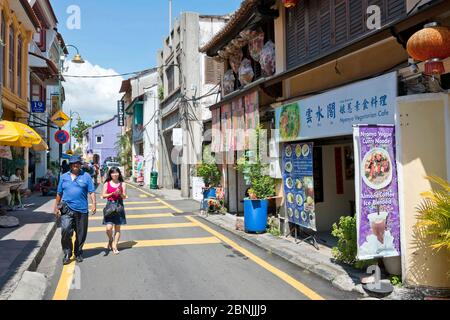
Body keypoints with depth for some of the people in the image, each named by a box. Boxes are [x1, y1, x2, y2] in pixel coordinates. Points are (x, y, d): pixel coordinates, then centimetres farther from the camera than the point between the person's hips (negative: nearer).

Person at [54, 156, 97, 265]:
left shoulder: (86, 176, 5)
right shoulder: (64, 177, 11)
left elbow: (92, 192, 0)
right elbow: (59, 193, 16)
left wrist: (94, 204, -12)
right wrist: (56, 207, 15)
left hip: (82, 209, 0)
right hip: (67, 209, 1)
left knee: (81, 234, 8)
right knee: (65, 230, -15)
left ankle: (78, 253, 26)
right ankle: (67, 253, 0)